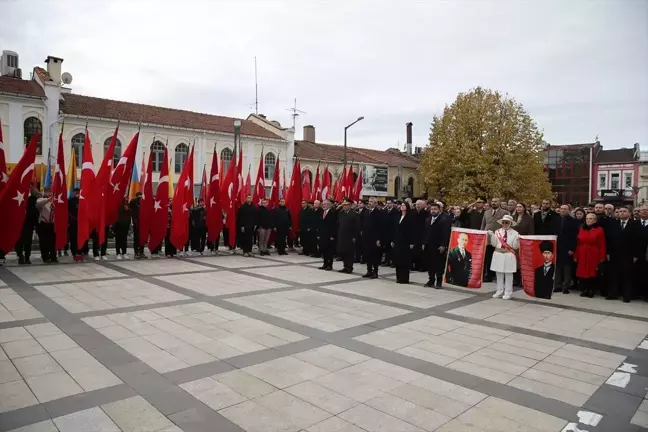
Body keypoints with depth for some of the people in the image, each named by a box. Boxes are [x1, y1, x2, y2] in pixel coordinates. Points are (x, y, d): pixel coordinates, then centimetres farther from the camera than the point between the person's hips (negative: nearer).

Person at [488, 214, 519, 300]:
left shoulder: (514, 233, -4)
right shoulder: (497, 232, 3)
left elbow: (515, 247, -5)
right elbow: (494, 244, 1)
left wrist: (517, 240, -23)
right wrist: (492, 236, -11)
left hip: (509, 256, -3)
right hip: (498, 255, 3)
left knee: (508, 274, 4)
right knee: (499, 274, 11)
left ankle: (508, 293, 13)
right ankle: (499, 291, 22)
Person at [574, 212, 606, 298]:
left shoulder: (599, 230, -2)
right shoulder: (581, 229, 9)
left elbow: (602, 245, -5)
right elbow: (578, 244, 8)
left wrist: (602, 258, -10)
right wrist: (576, 256, 5)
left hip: (594, 256, -3)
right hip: (582, 256, 3)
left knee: (593, 273, 1)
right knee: (583, 273, 3)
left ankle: (591, 291, 10)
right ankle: (585, 290, 13)